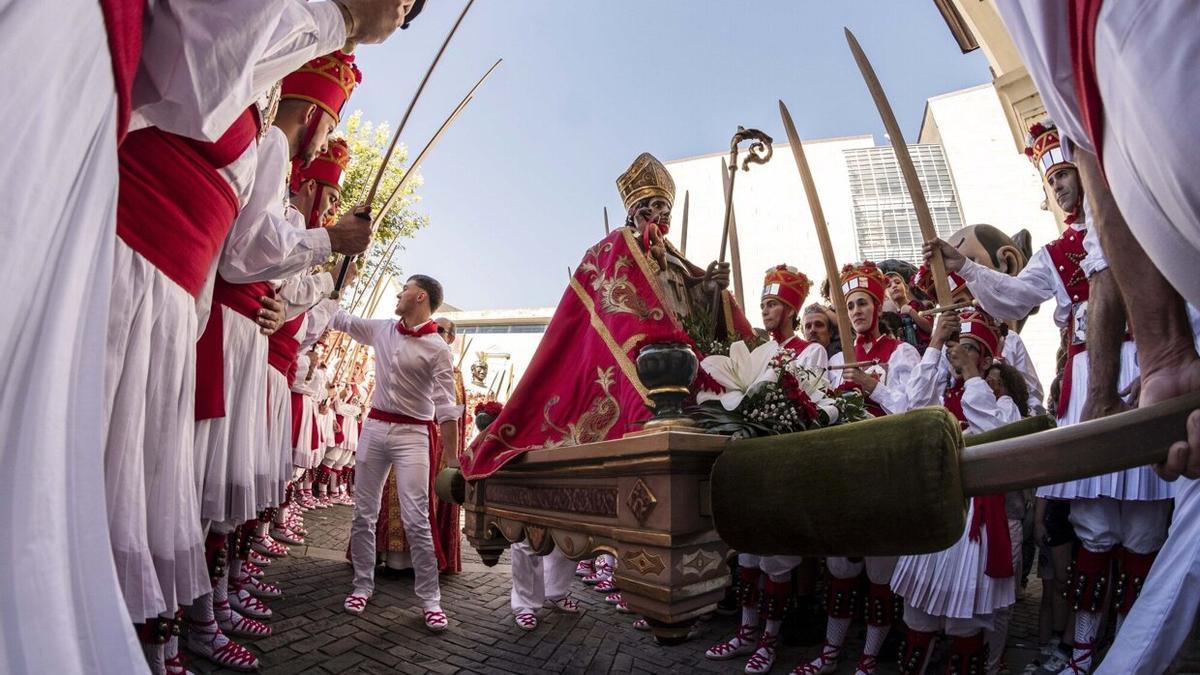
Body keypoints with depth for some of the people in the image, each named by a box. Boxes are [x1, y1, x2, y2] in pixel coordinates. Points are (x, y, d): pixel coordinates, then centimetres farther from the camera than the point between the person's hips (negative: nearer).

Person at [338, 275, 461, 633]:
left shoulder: (437, 348, -10)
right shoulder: (382, 330, 6)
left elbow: (446, 406, -12)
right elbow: (342, 320, 22)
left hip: (412, 434, -5)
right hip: (374, 427, 6)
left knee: (416, 521, -9)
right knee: (364, 514, 11)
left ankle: (430, 600, 3)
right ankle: (363, 585, 27)